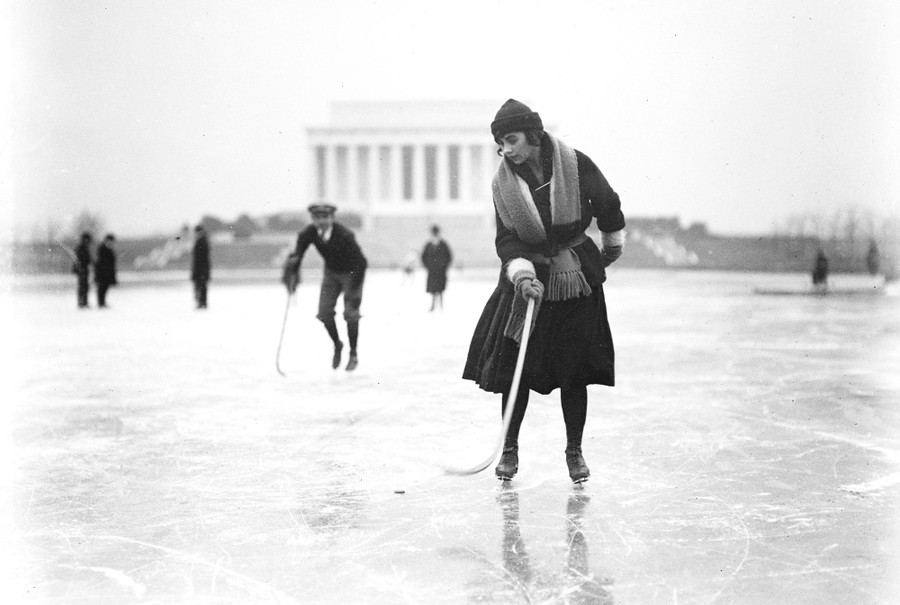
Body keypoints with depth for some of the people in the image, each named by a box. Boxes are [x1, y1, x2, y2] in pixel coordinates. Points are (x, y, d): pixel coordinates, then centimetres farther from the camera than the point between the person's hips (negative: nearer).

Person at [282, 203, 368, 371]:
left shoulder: (345, 235, -33)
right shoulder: (308, 233, -19)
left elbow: (361, 262, -27)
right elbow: (296, 256, -7)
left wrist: (353, 290, -26)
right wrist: (291, 275, -23)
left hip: (352, 273, -4)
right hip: (331, 272, 4)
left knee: (350, 313, -14)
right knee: (324, 312, -5)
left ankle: (353, 354, 6)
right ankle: (337, 345, 22)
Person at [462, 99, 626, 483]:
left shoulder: (576, 166, -12)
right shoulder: (503, 184, -6)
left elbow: (608, 204, 5)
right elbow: (506, 239, -8)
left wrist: (612, 243, 18)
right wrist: (522, 273, -25)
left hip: (578, 280, -1)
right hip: (526, 278, 1)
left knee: (574, 370, 2)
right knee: (514, 366, -1)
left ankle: (574, 451, 19)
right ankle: (510, 448, 16)